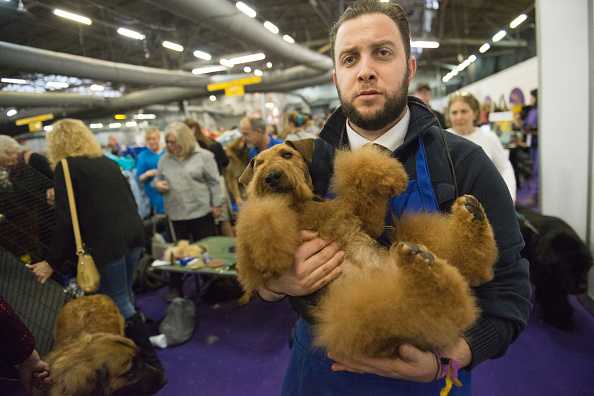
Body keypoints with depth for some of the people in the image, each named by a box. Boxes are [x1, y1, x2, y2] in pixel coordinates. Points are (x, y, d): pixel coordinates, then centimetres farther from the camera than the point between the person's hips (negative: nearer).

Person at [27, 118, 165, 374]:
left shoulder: (65, 167, -3)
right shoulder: (106, 161, 18)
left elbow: (65, 219, -9)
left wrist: (53, 262, -3)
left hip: (108, 241, -7)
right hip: (134, 233, 7)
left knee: (120, 303, 3)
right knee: (123, 297, 18)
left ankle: (151, 362, 10)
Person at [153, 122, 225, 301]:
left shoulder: (203, 156, -1)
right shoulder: (164, 160, 11)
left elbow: (214, 182, -2)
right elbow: (158, 179, 22)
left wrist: (217, 204, -5)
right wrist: (157, 184, -1)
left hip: (201, 213, -3)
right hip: (175, 215, 3)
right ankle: (175, 288, 27)